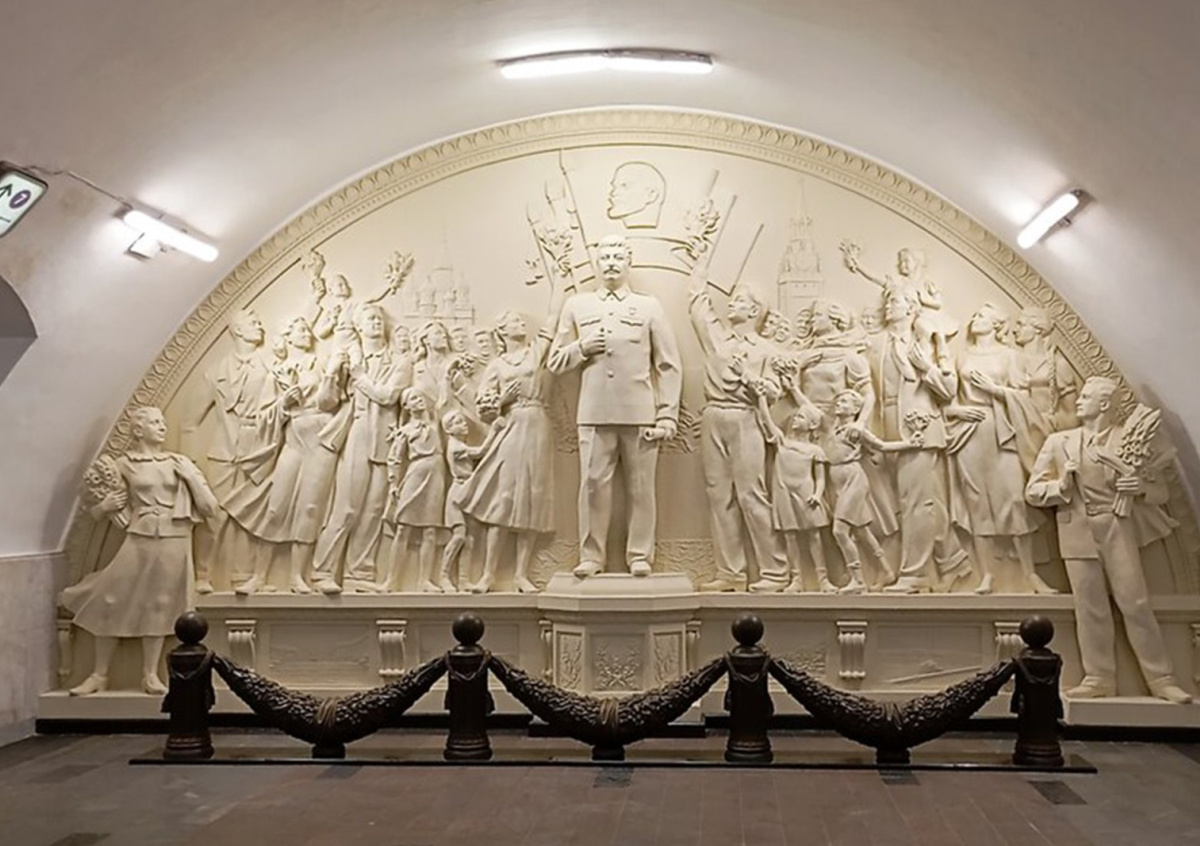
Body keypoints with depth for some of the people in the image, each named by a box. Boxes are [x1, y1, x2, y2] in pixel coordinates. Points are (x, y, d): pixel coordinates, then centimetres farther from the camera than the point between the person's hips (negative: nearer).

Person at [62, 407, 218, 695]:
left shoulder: (180, 463, 6)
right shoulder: (124, 464, 4)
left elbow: (211, 508, 2)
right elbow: (97, 509, 15)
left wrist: (191, 476, -5)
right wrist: (104, 506, -6)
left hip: (173, 544, 0)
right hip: (138, 541, 0)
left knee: (158, 606, 5)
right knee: (112, 602, -2)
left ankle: (150, 675, 15)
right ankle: (99, 675, 11)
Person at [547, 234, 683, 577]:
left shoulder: (650, 307, 11)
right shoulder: (576, 306, 14)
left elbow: (668, 367, 7)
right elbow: (554, 362, 16)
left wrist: (667, 417, -2)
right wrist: (580, 349, -5)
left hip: (640, 414, -1)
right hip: (594, 414, 1)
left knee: (641, 488, 2)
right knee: (593, 484, -1)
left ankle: (640, 556, 12)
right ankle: (591, 556, 9)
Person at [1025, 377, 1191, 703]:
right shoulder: (1058, 442, 11)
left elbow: (1160, 489, 7)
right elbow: (1032, 491, 8)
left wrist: (1142, 488, -15)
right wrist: (1061, 486, -11)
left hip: (1117, 529, -2)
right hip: (1078, 532, 2)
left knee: (1136, 603, -3)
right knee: (1090, 609, 3)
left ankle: (1161, 679, 6)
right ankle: (1099, 678, 12)